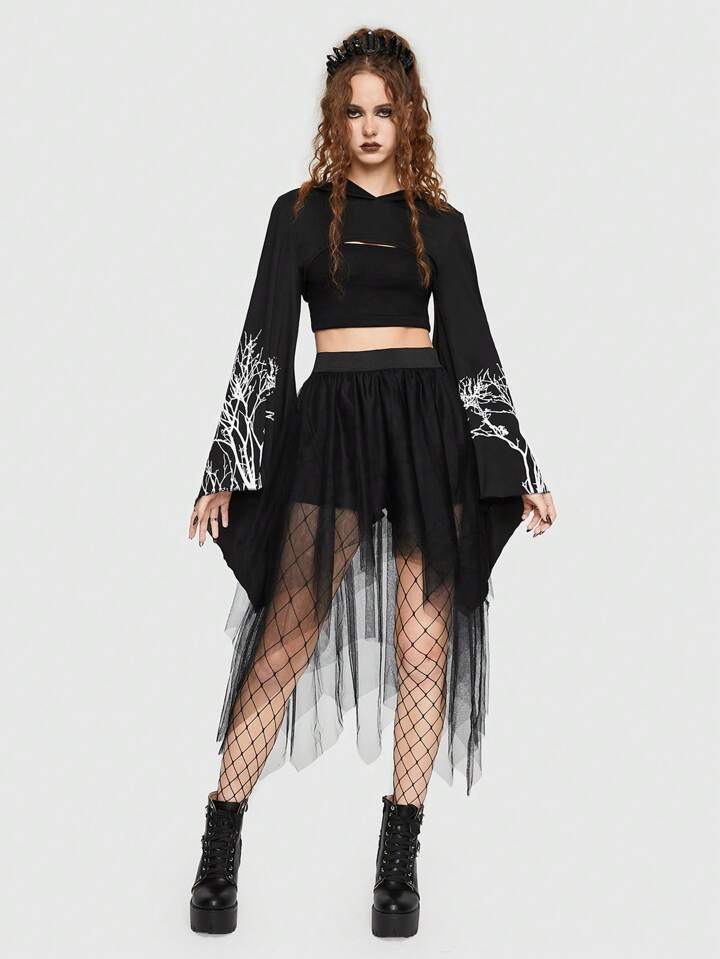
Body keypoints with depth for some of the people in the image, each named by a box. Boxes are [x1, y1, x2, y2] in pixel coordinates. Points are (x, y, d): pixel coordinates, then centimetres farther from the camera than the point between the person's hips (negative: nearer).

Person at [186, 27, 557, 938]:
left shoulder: (439, 222, 12)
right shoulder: (301, 212, 9)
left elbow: (472, 349, 11)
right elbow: (264, 342, 4)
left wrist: (519, 473, 6)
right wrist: (227, 470, -1)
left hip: (429, 421, 2)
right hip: (331, 419, -2)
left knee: (425, 641, -1)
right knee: (288, 637, -7)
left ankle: (400, 861, 11)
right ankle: (220, 849, 4)